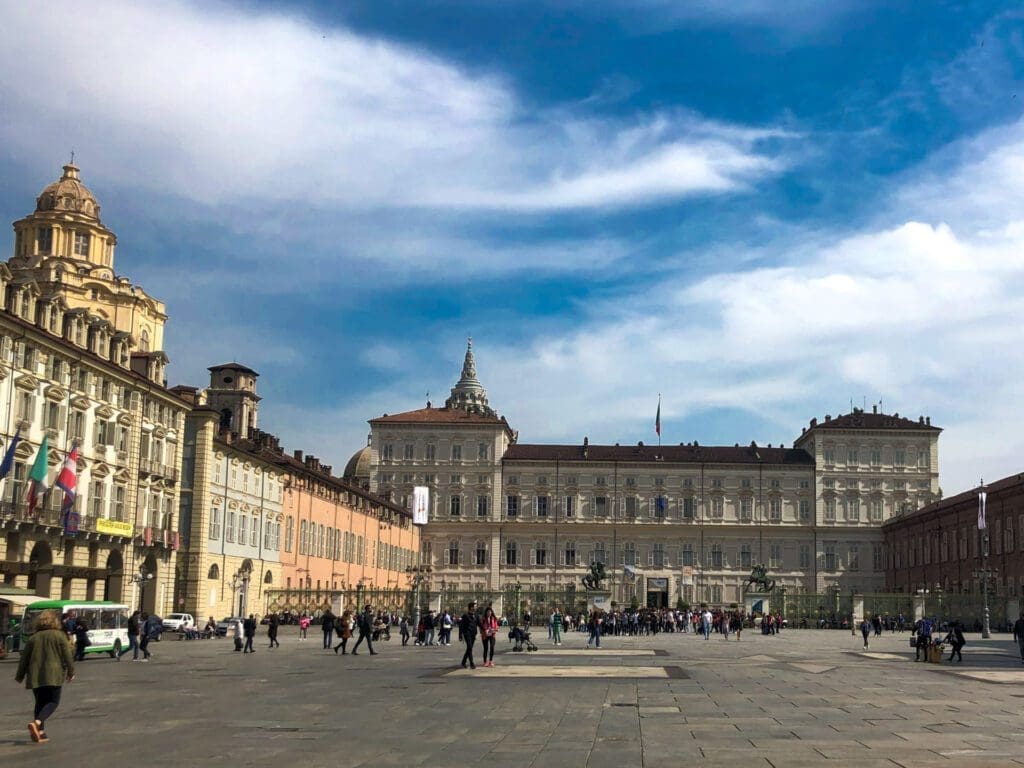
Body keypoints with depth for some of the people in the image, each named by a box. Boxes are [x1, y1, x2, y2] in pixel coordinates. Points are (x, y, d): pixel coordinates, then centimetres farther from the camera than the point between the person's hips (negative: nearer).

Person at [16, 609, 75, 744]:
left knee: (40, 702, 14)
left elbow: (24, 658, 13)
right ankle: (37, 723, -23)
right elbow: (67, 655, -2)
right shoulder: (60, 635, 0)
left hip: (35, 676, 4)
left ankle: (40, 732, 10)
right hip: (53, 675, -4)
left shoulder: (33, 637, 11)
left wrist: (20, 675, 22)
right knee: (53, 701, 1)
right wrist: (71, 671, 9)